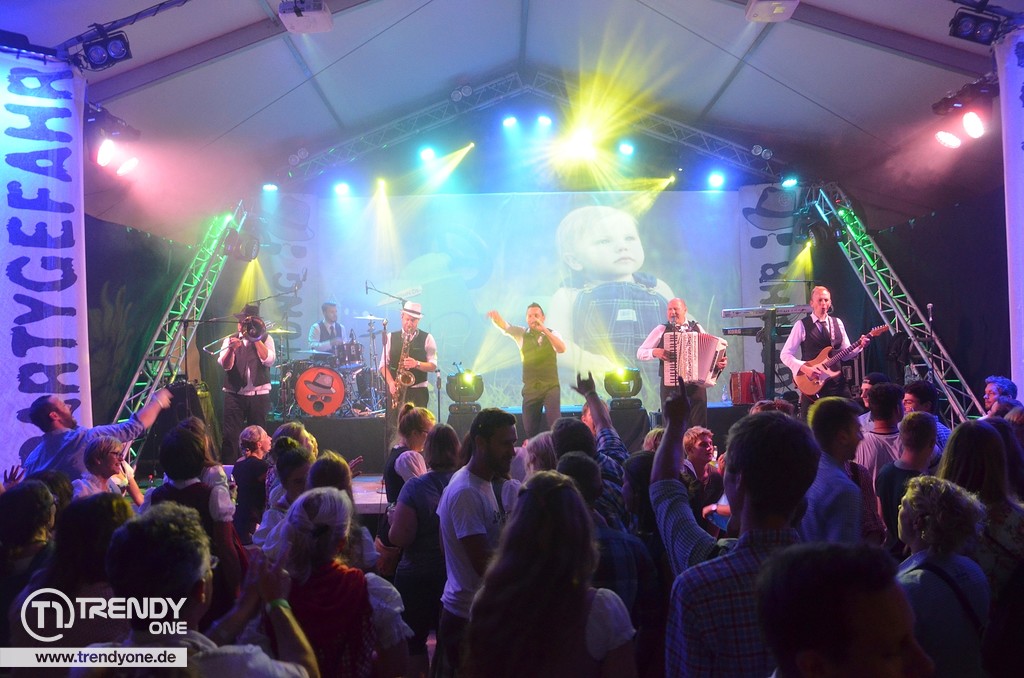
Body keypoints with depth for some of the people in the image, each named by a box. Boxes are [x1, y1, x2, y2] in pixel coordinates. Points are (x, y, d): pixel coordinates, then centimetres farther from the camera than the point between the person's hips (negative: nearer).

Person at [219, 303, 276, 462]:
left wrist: (255, 338, -11)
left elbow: (269, 360, -11)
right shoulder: (230, 339, 8)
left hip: (259, 395, 0)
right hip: (234, 394, 0)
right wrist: (231, 349, -25)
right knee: (229, 436, -5)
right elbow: (225, 365, -6)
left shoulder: (265, 338, 7)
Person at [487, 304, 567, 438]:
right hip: (530, 388, 2)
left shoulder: (552, 334, -1)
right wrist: (496, 317, -34)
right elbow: (504, 326, -11)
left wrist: (544, 329, -31)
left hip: (550, 387, -2)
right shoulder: (522, 334, 4)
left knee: (555, 425, -13)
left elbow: (561, 349, -21)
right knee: (530, 429, 5)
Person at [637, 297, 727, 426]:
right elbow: (640, 353, 3)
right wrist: (655, 352, -14)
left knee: (699, 428, 2)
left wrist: (719, 362, -8)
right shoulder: (661, 330, 4)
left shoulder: (697, 328, 10)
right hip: (671, 385, -1)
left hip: (696, 385, 2)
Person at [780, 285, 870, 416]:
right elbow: (785, 354, -6)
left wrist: (859, 346, -5)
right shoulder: (802, 325, -4)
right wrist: (804, 368, -18)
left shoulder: (838, 323, 10)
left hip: (837, 381, 4)